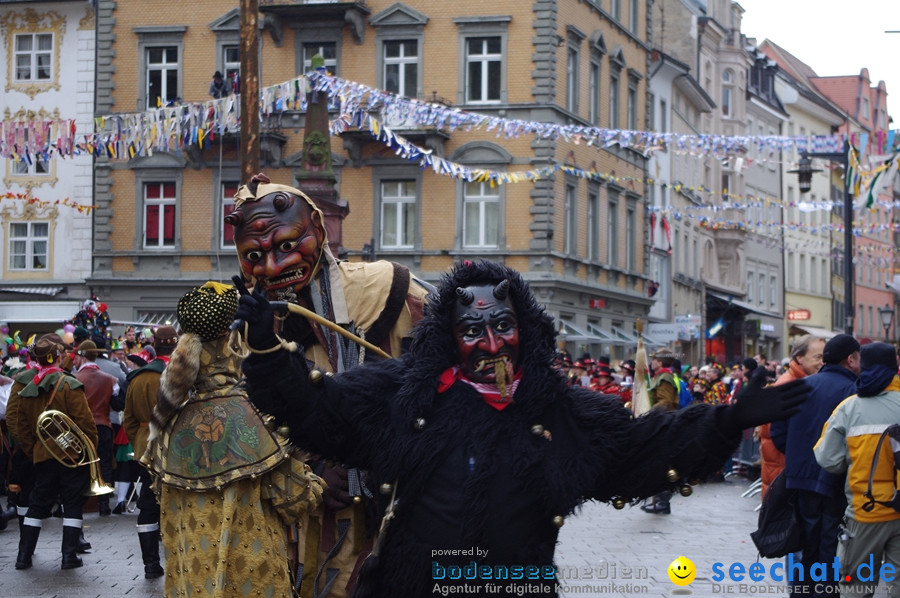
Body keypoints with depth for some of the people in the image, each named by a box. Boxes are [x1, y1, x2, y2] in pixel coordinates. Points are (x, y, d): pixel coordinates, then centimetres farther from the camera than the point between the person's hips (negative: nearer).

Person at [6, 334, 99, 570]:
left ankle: (24, 555, 14)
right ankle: (69, 555, 5)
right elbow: (85, 422, -14)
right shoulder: (69, 385, -15)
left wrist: (31, 447, 6)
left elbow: (14, 420, -1)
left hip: (41, 454, 4)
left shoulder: (22, 383, -2)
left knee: (38, 504, 15)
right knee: (73, 504, 7)